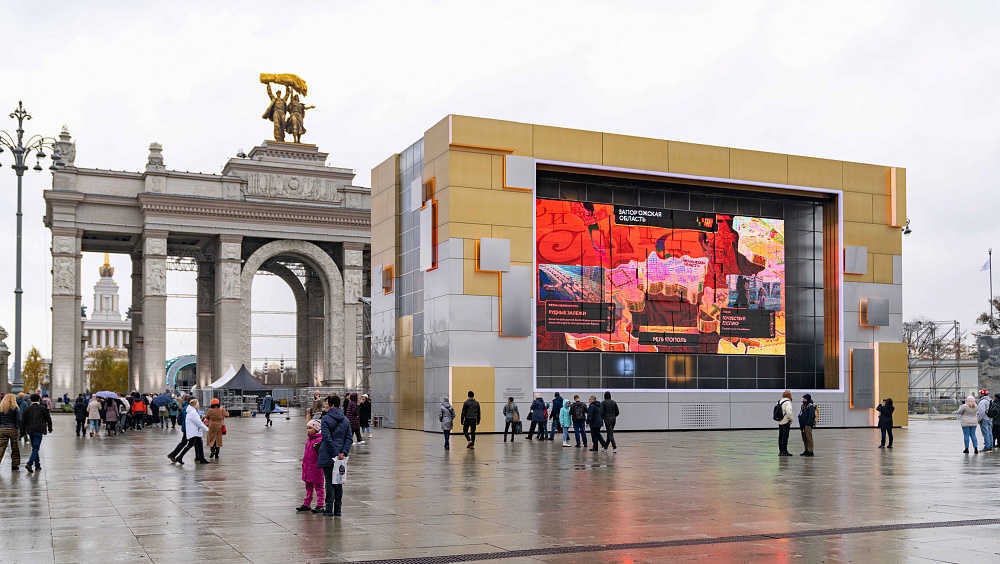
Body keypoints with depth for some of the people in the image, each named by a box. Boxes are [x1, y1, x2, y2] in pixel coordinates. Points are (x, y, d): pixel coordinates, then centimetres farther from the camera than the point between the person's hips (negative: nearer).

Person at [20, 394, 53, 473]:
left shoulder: (27, 409, 6)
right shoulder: (43, 408, -2)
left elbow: (23, 421, 6)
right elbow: (48, 419, 5)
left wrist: (23, 431, 11)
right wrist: (50, 428, 19)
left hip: (30, 431, 4)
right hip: (39, 430, -4)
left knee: (35, 447, 16)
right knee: (36, 448, -6)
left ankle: (37, 465, 21)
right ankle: (29, 463, -21)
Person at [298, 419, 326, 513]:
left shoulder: (319, 439, -16)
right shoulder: (308, 438, 12)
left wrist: (318, 448, -40)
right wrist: (304, 464, 22)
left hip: (316, 467, -9)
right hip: (307, 467, 9)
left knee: (318, 487, 0)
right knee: (308, 487, 18)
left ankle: (320, 505, 5)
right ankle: (306, 504, 27)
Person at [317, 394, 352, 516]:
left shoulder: (326, 418, -9)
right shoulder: (345, 419, 9)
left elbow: (327, 438, -16)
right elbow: (349, 438, 2)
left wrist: (335, 453, -15)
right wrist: (343, 452, -6)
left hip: (328, 456, -5)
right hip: (340, 456, 5)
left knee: (329, 481, 1)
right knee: (338, 481, 11)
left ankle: (329, 509, 1)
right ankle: (338, 509, 13)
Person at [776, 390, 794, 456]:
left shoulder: (779, 402, 11)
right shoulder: (788, 402, -14)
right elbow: (789, 412, -25)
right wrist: (791, 419, -12)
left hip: (780, 422, 8)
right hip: (786, 422, -8)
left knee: (780, 437, 11)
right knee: (785, 437, -4)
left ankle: (780, 451, 16)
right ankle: (784, 451, -3)